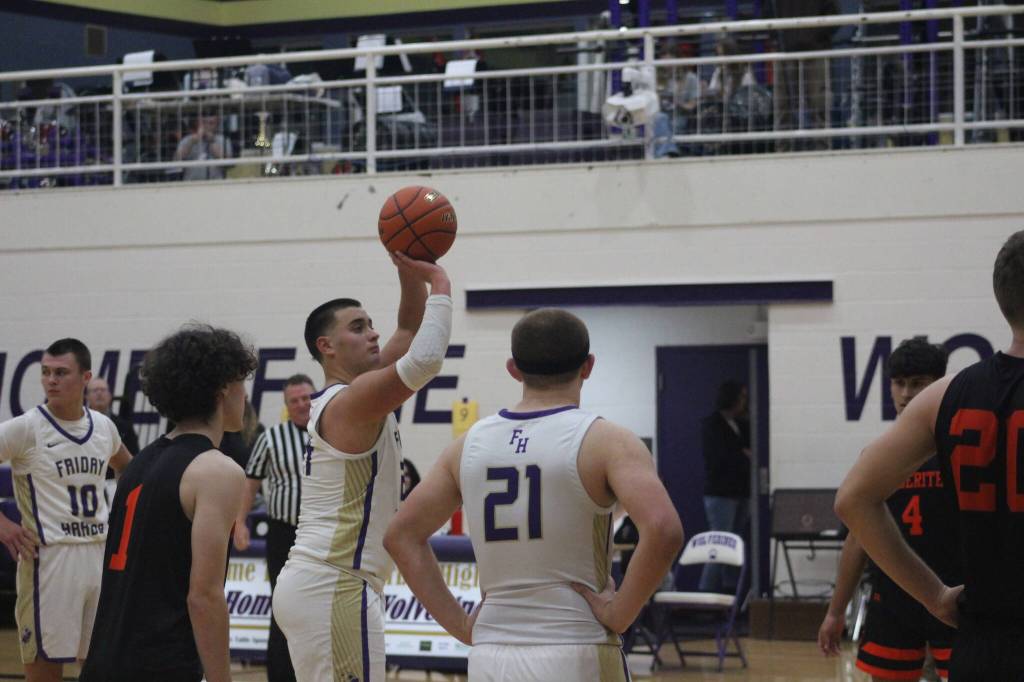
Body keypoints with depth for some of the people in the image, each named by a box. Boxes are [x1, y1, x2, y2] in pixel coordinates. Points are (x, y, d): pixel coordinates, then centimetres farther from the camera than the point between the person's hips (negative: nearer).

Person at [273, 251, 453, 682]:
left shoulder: (340, 400, 16)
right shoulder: (352, 400, -12)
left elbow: (410, 332, 22)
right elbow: (425, 359, -28)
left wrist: (411, 273, 8)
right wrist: (440, 285, -15)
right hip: (333, 590, -11)